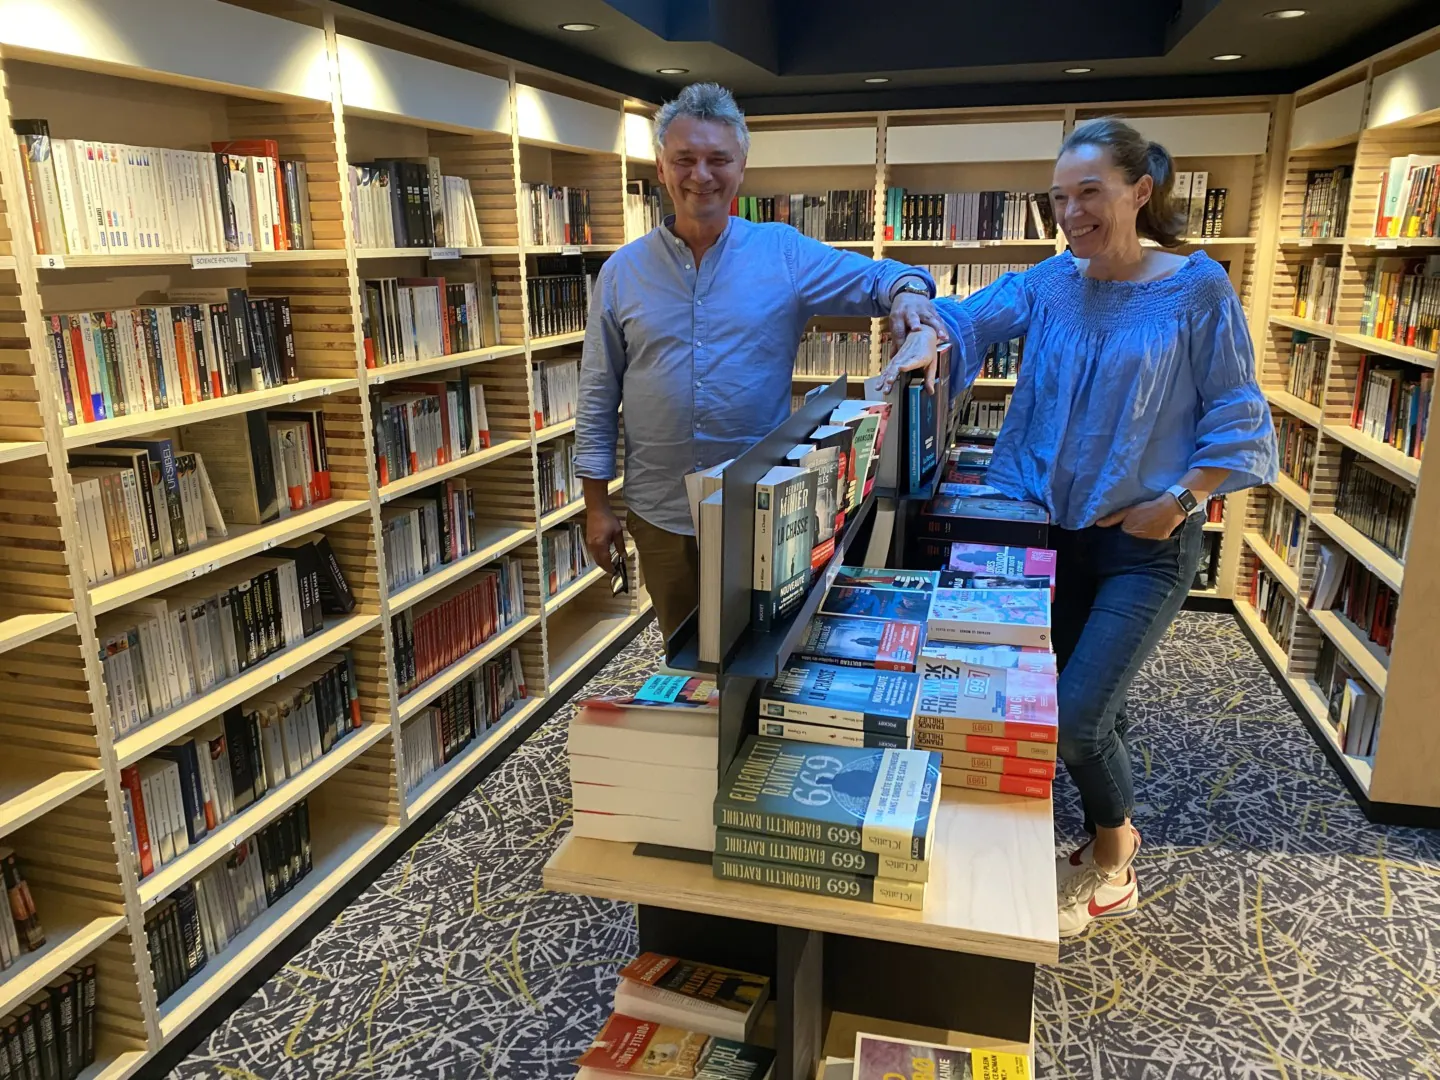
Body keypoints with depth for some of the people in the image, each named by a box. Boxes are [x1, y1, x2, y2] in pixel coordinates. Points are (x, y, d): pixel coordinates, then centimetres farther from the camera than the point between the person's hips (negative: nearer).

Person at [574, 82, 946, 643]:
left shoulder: (784, 253, -2)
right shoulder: (622, 272, 0)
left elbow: (875, 277, -5)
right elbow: (597, 399, 3)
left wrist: (906, 288, -30)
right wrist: (596, 506, 1)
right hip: (660, 514, 1)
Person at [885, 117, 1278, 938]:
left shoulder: (1198, 289, -8)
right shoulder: (1050, 283, 3)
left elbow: (1236, 418, -6)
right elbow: (974, 318, -11)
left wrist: (1176, 499, -14)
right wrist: (928, 334, -32)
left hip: (1147, 543, -4)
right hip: (1059, 530, 4)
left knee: (1077, 715, -9)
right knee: (1095, 705, 15)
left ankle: (1111, 870, 20)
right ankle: (1113, 848, 38)